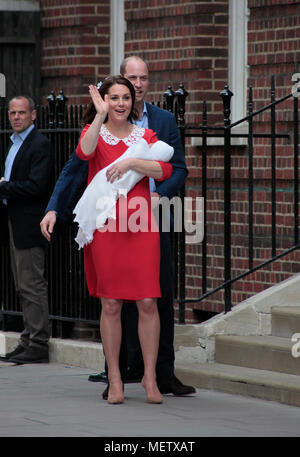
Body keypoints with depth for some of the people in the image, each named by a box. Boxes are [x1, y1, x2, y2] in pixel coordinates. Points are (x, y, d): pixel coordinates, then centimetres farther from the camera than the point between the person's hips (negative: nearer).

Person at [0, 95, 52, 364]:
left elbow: (35, 186, -20)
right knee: (23, 287, 12)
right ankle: (29, 341, 17)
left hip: (29, 225, -10)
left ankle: (38, 345, -6)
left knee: (32, 285, -8)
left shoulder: (40, 145, -11)